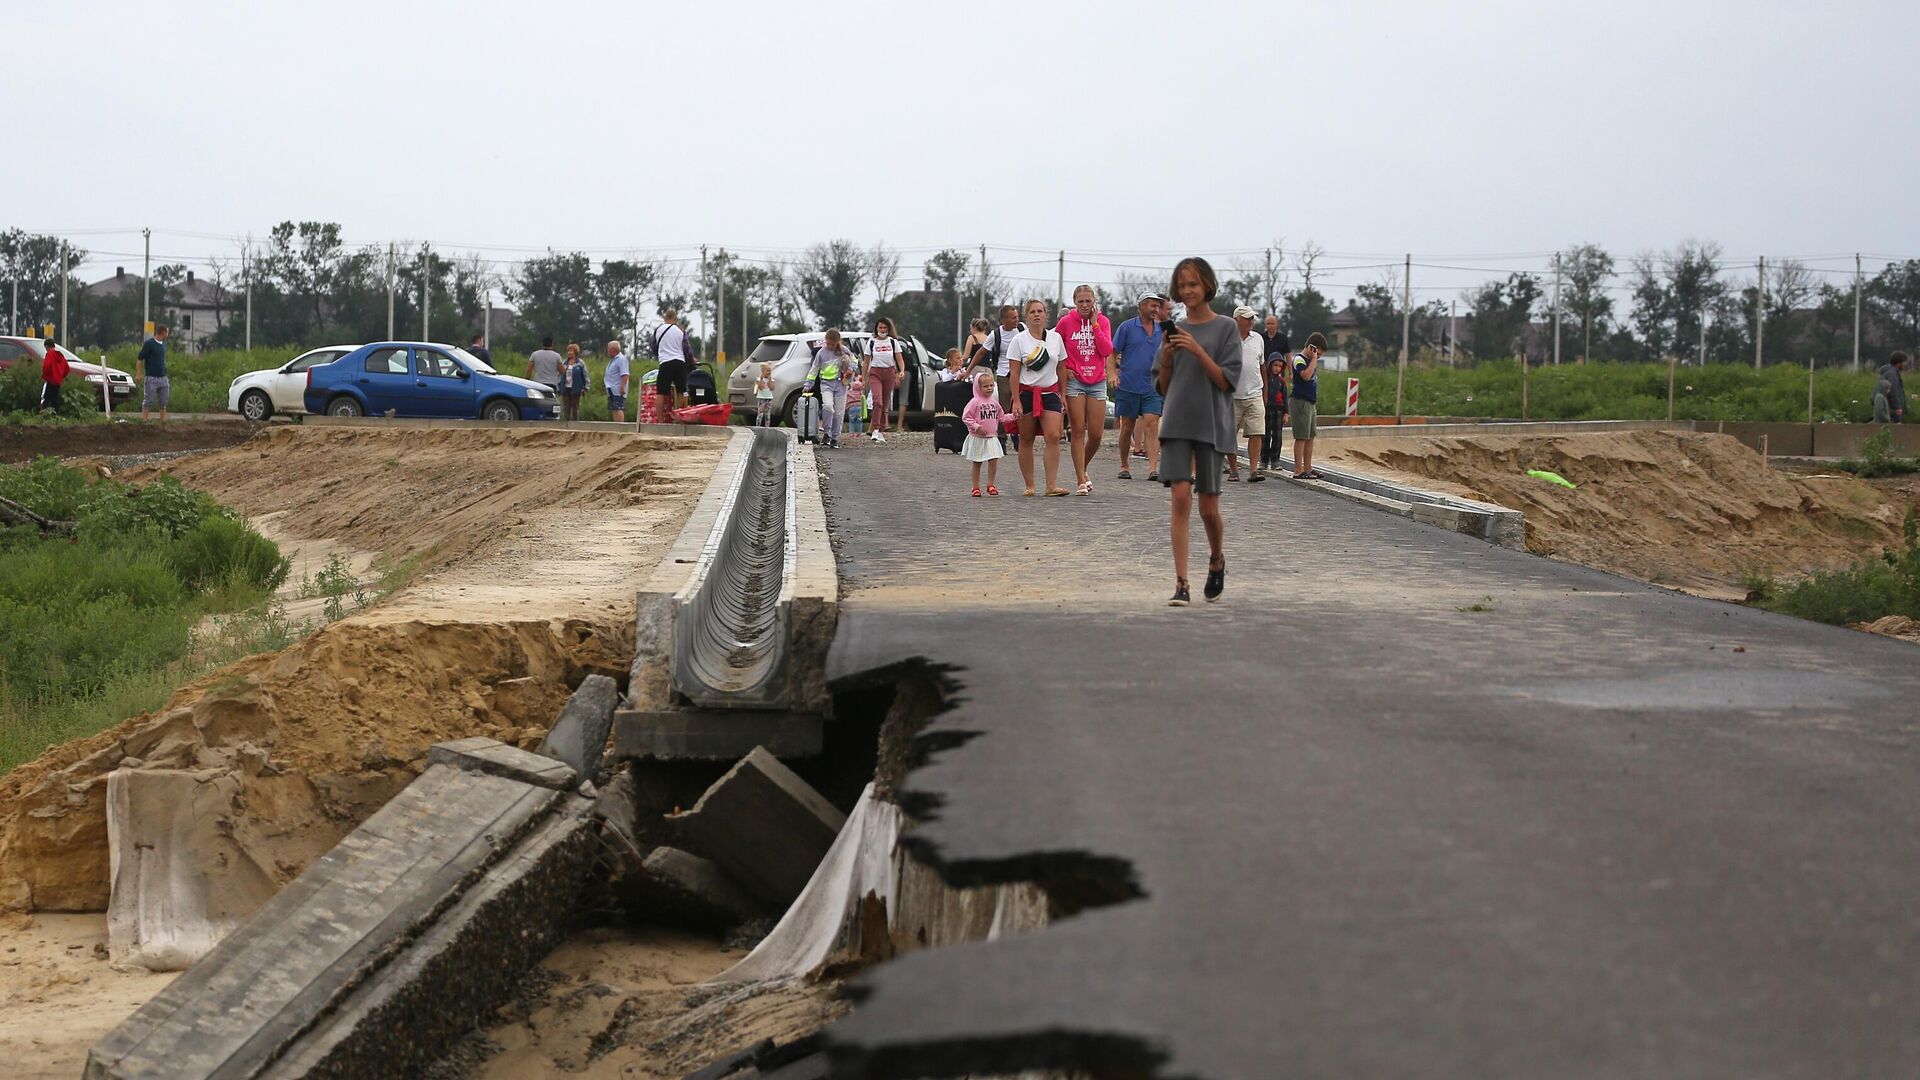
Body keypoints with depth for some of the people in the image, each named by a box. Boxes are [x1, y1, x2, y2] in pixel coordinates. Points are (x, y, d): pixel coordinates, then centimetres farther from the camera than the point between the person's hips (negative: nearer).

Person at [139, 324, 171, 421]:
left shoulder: (163, 344, 14)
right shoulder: (149, 343, -8)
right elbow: (140, 358, -8)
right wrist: (139, 374, -13)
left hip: (163, 378, 7)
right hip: (151, 377, -7)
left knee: (163, 403, 7)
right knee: (148, 402, -5)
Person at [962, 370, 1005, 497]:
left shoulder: (994, 402, 8)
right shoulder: (975, 402, -10)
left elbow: (999, 417, 18)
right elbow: (965, 417, -12)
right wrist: (976, 427, -19)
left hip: (992, 437, 4)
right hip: (978, 438, -4)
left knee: (994, 460, -6)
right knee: (977, 463, 5)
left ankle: (990, 484, 9)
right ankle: (976, 487, 13)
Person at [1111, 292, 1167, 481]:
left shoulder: (1161, 331, 11)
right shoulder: (1127, 327, 1)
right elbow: (1113, 353, 1)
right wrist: (1113, 373, -12)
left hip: (1152, 387, 2)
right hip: (1128, 386, -2)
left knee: (1152, 423, -11)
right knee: (1127, 427, 5)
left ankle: (1153, 468, -17)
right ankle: (1124, 465, 19)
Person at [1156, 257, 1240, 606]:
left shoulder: (1225, 329, 2)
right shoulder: (1174, 331, 12)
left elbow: (1226, 381, -6)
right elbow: (1162, 387, 13)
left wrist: (1198, 351, -15)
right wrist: (1167, 360, -5)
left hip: (1211, 424, -2)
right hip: (1176, 423, 2)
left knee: (1208, 507, 2)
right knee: (1180, 497, -11)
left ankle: (1217, 560, 33)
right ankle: (1181, 584, -11)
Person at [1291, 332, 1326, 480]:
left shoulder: (1310, 360, 19)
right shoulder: (1299, 359, -10)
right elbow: (1306, 375, -29)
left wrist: (1315, 407, 22)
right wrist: (1314, 359, -19)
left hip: (1310, 403, 10)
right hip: (1300, 402, -10)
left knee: (1310, 437, 10)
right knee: (1301, 437, -9)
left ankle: (1308, 469, 15)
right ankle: (1298, 471, -9)